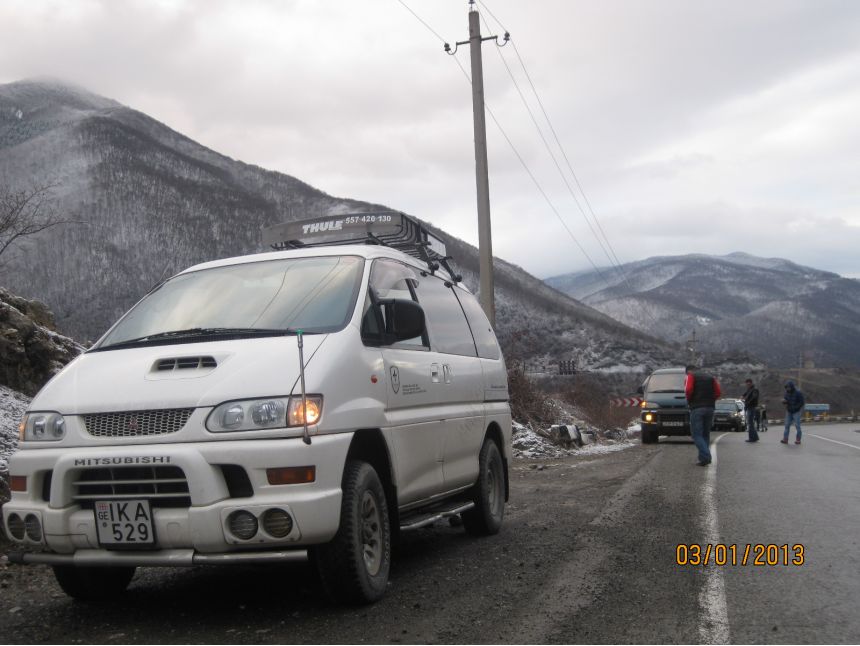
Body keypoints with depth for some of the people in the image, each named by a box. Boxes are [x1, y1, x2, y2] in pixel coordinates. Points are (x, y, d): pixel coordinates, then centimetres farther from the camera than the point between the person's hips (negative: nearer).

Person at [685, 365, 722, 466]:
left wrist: (689, 401, 2)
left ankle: (705, 457, -19)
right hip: (710, 408, 5)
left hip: (697, 408, -5)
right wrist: (710, 401, 13)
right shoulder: (711, 377, 18)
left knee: (696, 434, -3)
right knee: (706, 434, 15)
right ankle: (704, 457, 14)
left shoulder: (691, 376, 3)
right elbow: (718, 392, 6)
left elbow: (688, 390, -14)